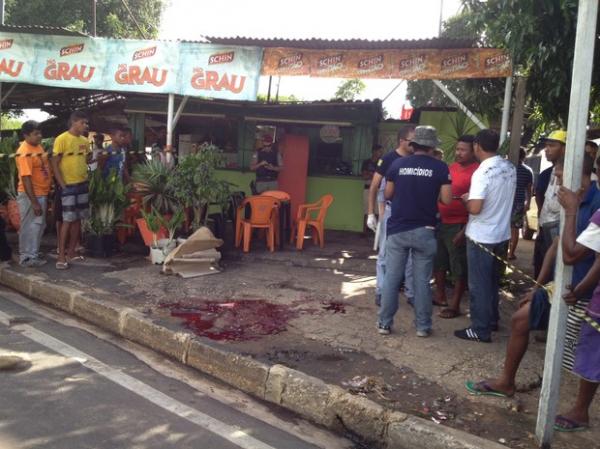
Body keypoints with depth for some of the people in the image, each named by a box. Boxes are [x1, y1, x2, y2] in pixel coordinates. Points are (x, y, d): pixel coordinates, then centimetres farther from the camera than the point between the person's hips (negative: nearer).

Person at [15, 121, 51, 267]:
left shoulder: (38, 146, 8)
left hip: (42, 194, 9)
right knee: (30, 227, -1)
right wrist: (34, 202, -25)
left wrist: (46, 195, 20)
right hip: (31, 195, -9)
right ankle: (27, 257, 9)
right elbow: (26, 178, -24)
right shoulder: (25, 153, -21)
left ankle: (34, 254, 28)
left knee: (39, 226, 17)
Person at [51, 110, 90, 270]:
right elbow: (55, 164, -11)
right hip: (68, 185, -6)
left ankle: (71, 251, 19)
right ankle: (61, 256, -2)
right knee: (67, 220, -7)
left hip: (82, 184, 7)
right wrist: (62, 184, -15)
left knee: (78, 219, 10)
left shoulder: (84, 141, 9)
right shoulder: (61, 139, -11)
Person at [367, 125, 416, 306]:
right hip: (391, 211, -4)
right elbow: (374, 187, -3)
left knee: (412, 255, 9)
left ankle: (411, 293, 20)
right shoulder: (388, 159, -7)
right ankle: (381, 292, 15)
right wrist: (371, 213, -6)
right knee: (385, 254, 4)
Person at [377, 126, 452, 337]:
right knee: (422, 280, 7)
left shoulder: (398, 164, 0)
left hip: (397, 229, 1)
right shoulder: (440, 167, -4)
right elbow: (446, 199, -5)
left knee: (392, 278, 8)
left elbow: (388, 195, 8)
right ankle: (423, 326, 15)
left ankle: (385, 323, 12)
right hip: (424, 231, -1)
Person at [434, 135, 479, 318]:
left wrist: (465, 230, -19)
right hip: (441, 222, 8)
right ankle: (440, 295, 34)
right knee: (438, 262, 18)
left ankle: (455, 305, 13)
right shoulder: (452, 167, 10)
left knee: (459, 268, 3)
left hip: (458, 226, -8)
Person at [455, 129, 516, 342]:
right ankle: (492, 320, 32)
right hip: (502, 234, 8)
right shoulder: (510, 168, 3)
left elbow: (475, 208, -26)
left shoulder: (482, 172, -21)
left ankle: (480, 329, 8)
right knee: (493, 281, 20)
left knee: (479, 284, 2)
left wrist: (466, 198, -6)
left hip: (481, 237, -8)